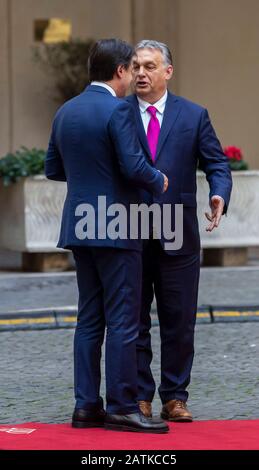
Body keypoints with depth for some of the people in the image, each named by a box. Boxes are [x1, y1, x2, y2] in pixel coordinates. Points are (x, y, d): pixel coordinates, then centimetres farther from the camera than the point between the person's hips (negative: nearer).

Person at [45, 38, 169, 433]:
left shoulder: (65, 112, 11)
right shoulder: (118, 110, -14)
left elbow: (53, 169, 16)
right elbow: (134, 166, -20)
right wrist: (158, 181, -2)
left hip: (80, 227, 8)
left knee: (90, 319, 11)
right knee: (123, 321, -3)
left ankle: (87, 405, 11)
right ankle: (122, 407, -2)